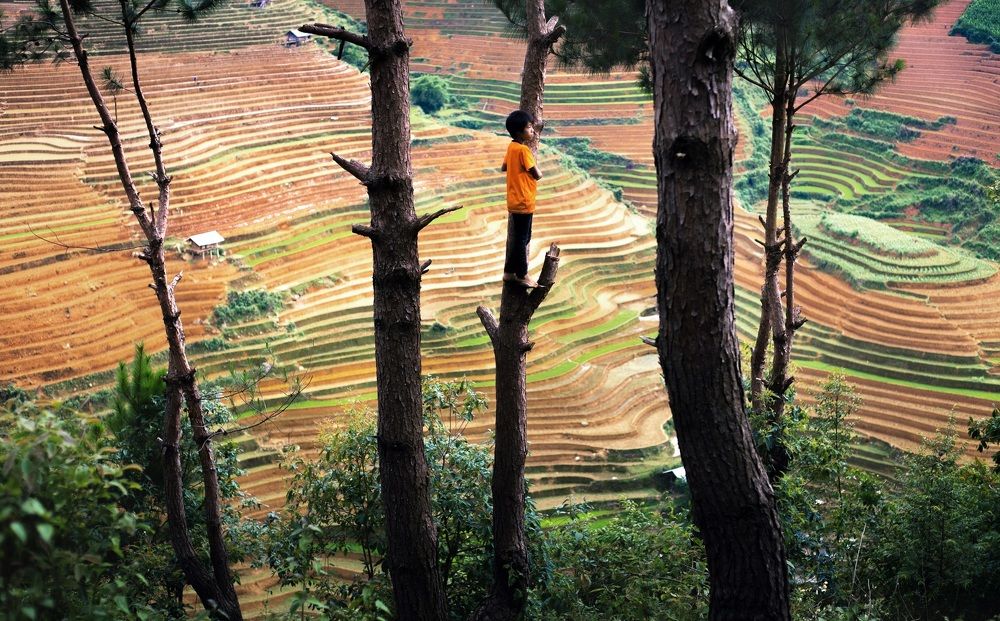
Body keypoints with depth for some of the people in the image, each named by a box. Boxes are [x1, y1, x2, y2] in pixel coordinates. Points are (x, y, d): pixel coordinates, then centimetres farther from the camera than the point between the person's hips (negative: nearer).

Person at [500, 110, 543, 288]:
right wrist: (534, 161, 0)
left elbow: (503, 168, 20)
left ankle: (509, 272, 24)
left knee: (514, 238, 16)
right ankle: (521, 275, 9)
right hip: (523, 202, -9)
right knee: (522, 239, 1)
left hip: (514, 202, 9)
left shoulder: (511, 147, 6)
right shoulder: (523, 150, -20)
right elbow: (538, 175, -18)